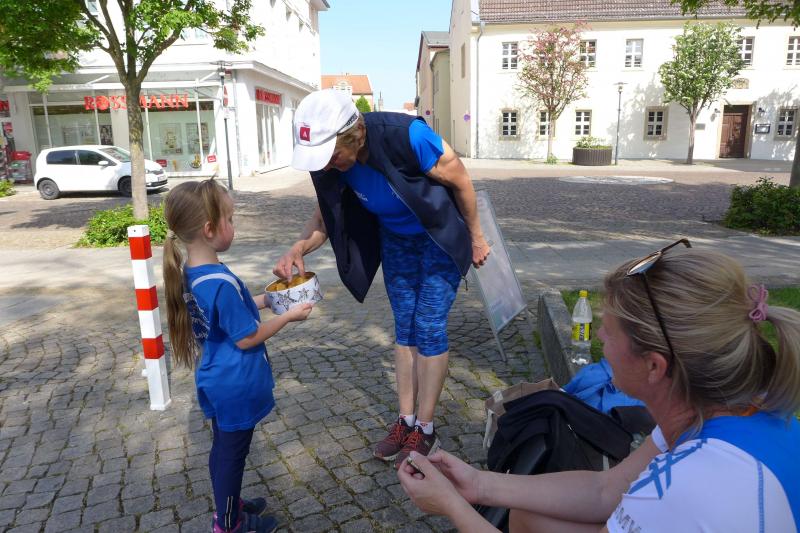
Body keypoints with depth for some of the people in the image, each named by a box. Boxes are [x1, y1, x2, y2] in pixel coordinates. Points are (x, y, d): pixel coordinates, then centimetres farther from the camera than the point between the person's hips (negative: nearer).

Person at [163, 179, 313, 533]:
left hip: (216, 381, 8)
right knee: (233, 454, 12)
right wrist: (289, 316, -13)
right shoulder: (222, 283, -30)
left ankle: (228, 505, 44)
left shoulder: (190, 273, -2)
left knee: (223, 448, 24)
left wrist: (262, 300, 8)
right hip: (236, 385, -8)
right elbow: (246, 338, -22)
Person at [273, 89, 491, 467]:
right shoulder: (329, 161, -19)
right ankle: (406, 419, 23)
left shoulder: (407, 137, -36)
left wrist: (476, 237, -9)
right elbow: (326, 215, -4)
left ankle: (425, 432, 11)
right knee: (404, 328, 10)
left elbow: (460, 180, -21)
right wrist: (298, 249, -25)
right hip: (395, 240, 5)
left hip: (440, 238, -5)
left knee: (429, 329, -4)